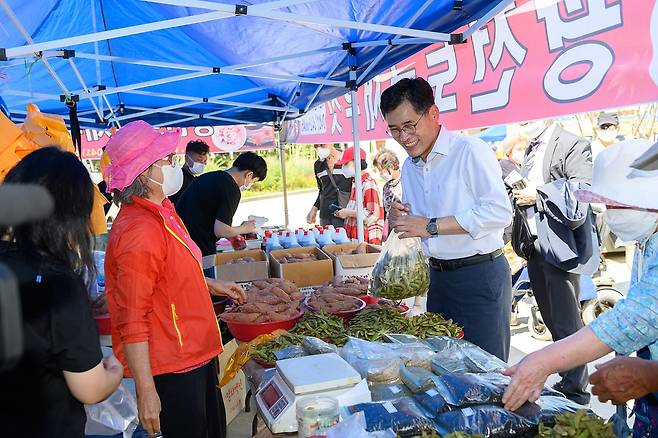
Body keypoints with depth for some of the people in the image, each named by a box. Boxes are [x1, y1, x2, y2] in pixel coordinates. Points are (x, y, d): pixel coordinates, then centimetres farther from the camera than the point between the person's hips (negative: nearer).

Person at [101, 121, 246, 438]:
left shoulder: (161, 211, 6)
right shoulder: (139, 231, -26)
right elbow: (131, 322, -25)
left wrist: (212, 286, 20)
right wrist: (146, 392, -22)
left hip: (195, 353, 10)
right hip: (171, 369, -10)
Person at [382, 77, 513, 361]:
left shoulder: (471, 151, -12)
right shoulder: (409, 167, 12)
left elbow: (499, 212, -22)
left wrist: (431, 226, -22)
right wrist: (399, 220, -5)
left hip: (481, 276, -7)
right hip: (438, 276, 7)